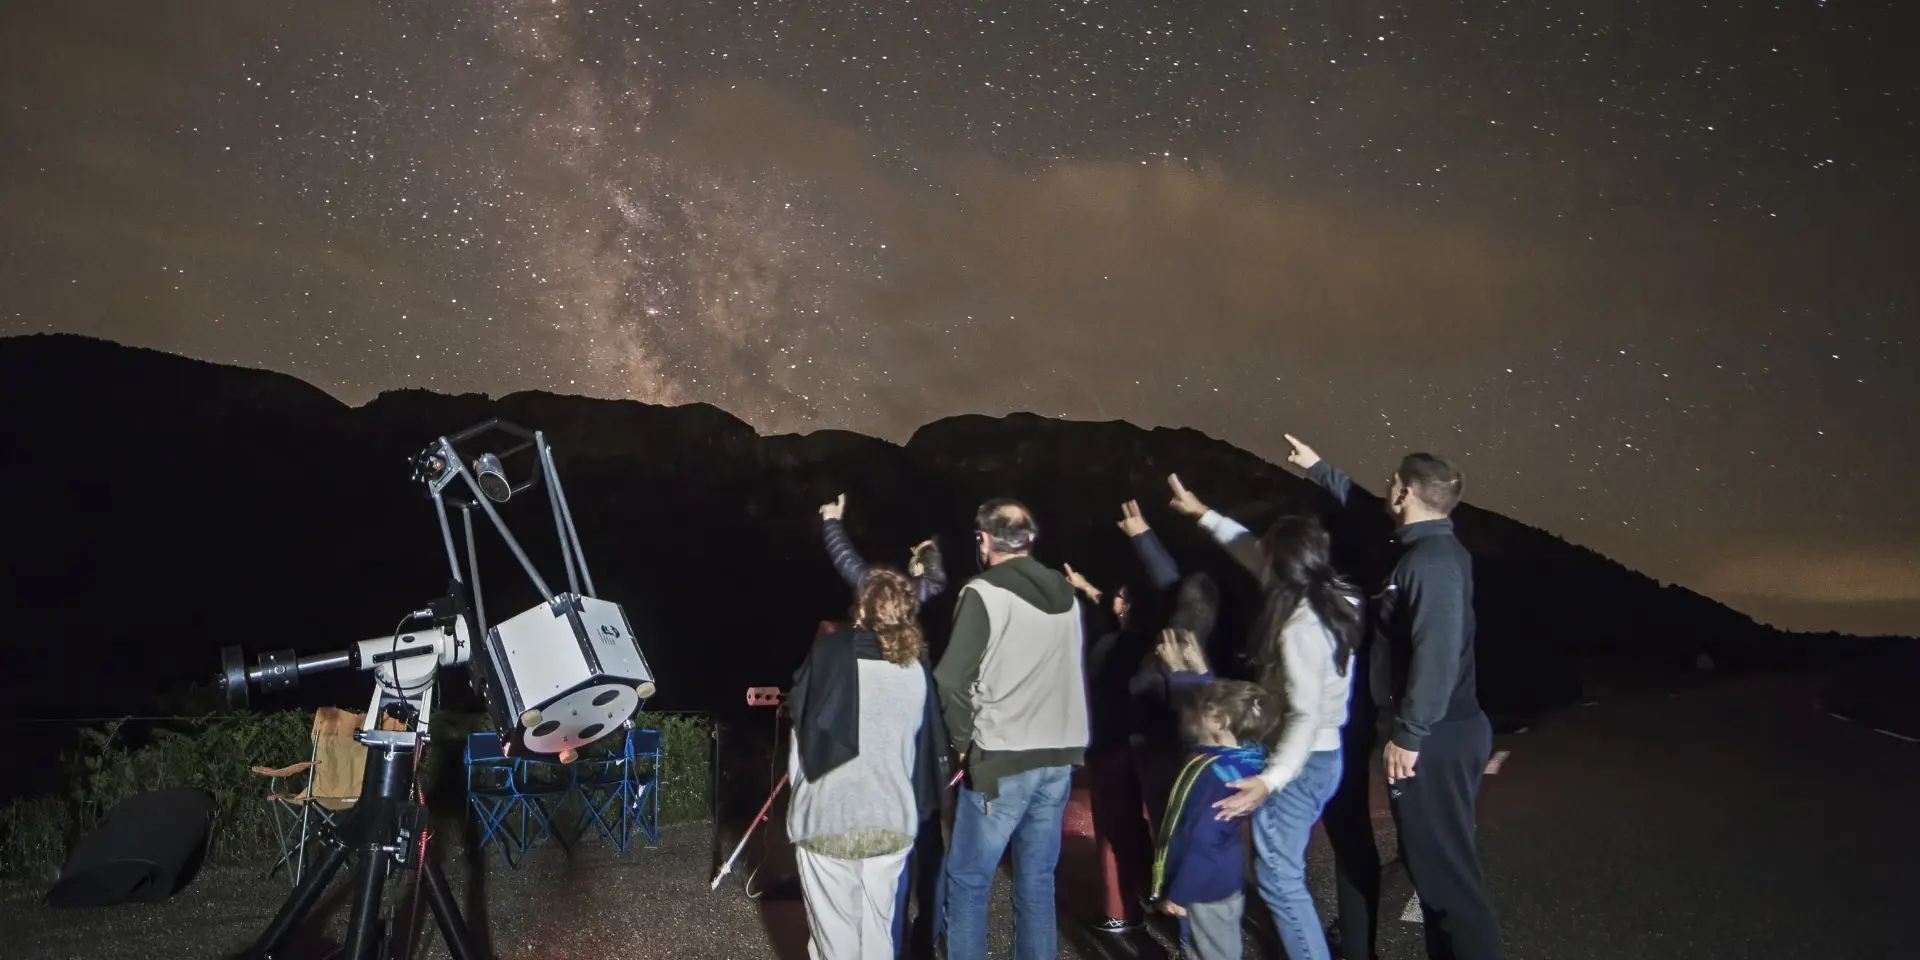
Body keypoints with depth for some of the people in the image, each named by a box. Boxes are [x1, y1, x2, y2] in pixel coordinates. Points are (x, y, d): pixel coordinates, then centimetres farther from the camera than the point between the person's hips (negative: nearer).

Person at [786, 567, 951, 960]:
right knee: (878, 927, 14)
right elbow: (928, 747, 9)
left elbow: (801, 720, 1)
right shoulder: (917, 670, 6)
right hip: (891, 817, 3)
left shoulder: (830, 651, -4)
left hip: (828, 814, -3)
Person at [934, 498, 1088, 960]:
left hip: (1003, 759, -6)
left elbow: (952, 680, -12)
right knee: (1037, 879, 13)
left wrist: (963, 739, 1)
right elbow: (1073, 674, 11)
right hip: (1059, 756, 6)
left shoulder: (983, 594, -9)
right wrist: (1054, 734, 13)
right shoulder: (1066, 596, 10)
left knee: (968, 880, 5)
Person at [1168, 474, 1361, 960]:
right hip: (1326, 755, 10)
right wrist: (1203, 514, 19)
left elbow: (1306, 714, -29)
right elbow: (1252, 553, 12)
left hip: (1300, 761, -10)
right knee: (1287, 868, 21)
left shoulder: (1300, 626, -25)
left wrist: (1270, 779, -36)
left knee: (1277, 876, -2)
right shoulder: (1335, 601, 2)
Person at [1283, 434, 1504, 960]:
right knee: (1431, 860, 17)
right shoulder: (1425, 546, 11)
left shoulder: (1432, 562, -19)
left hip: (1435, 740, -10)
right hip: (1432, 735, 10)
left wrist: (1408, 736, -24)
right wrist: (1318, 468, 34)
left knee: (1444, 866, -3)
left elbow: (1437, 654, -26)